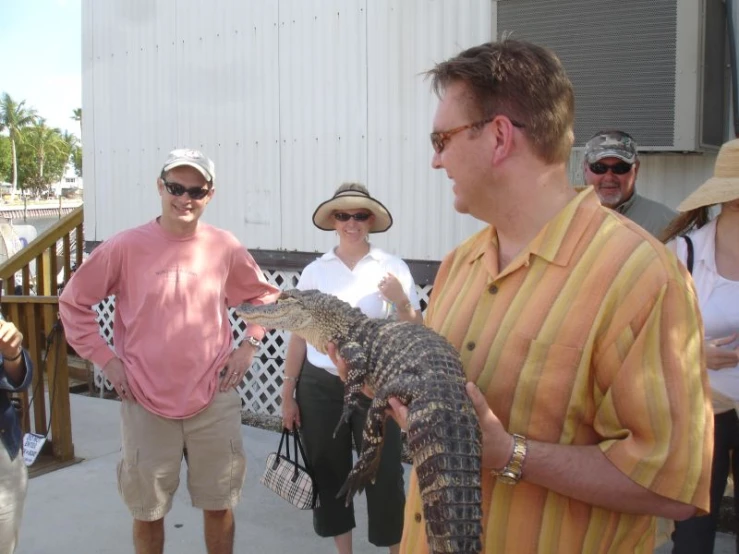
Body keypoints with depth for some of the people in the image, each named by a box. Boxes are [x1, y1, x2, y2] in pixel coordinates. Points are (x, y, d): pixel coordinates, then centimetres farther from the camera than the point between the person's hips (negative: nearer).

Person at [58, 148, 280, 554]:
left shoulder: (225, 247, -2)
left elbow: (264, 295, 14)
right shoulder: (126, 246, -8)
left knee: (219, 503, 14)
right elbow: (73, 302, 2)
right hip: (146, 402, -1)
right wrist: (105, 358, -4)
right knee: (147, 509, 13)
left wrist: (249, 345, 3)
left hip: (214, 399, 2)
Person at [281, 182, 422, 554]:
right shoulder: (314, 272, 3)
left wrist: (401, 301, -20)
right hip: (320, 386, 3)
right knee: (329, 474, 14)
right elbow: (299, 335, 7)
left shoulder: (393, 269, -3)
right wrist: (288, 394, 7)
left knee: (384, 475, 1)